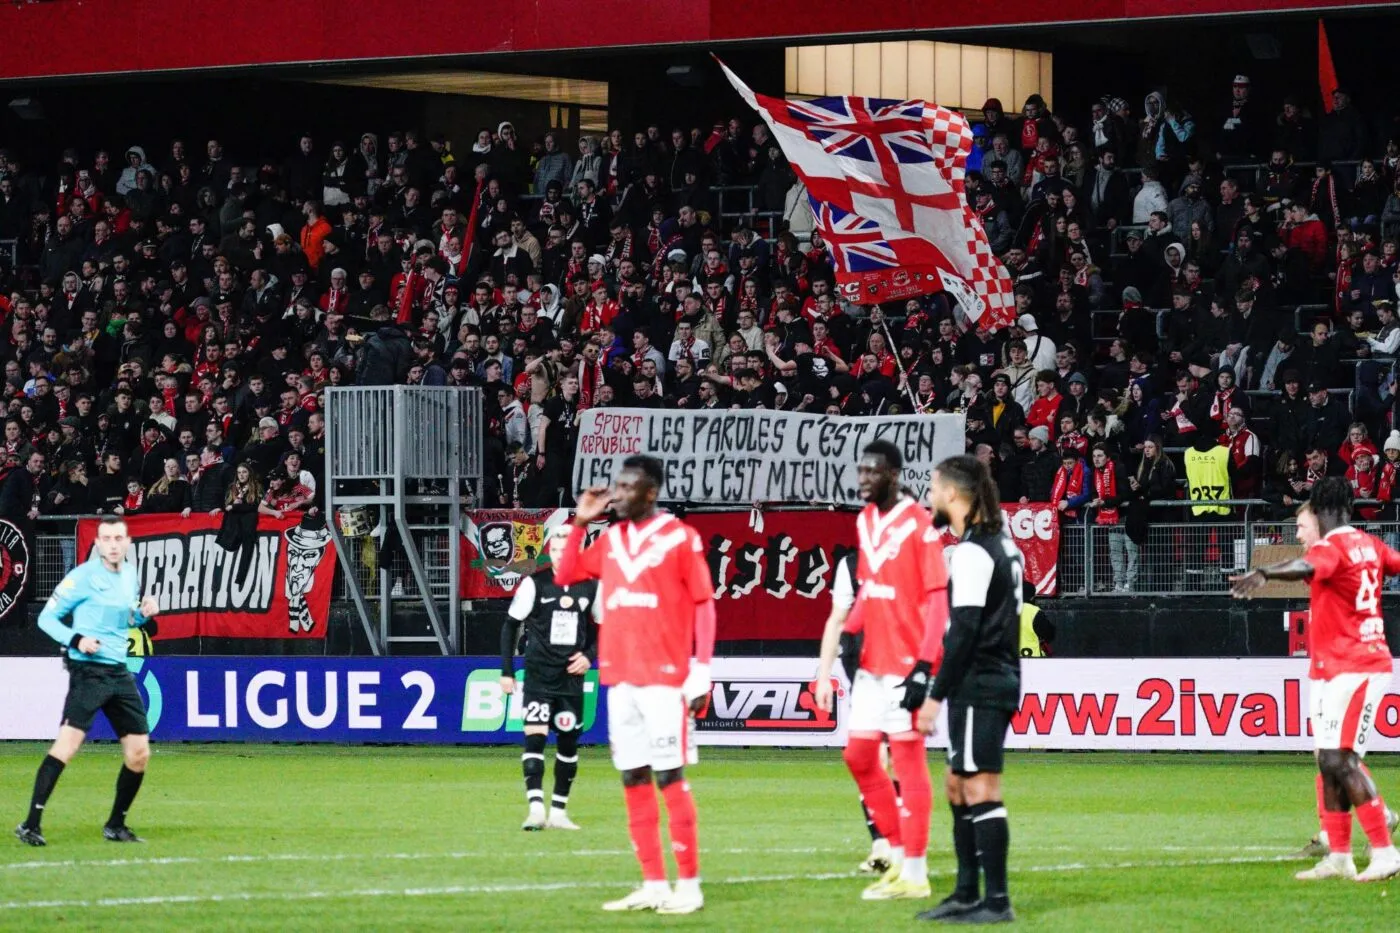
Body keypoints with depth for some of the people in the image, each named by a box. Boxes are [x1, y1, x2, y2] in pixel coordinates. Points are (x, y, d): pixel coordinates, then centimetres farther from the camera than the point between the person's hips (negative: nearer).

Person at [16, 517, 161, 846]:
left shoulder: (130, 575, 12)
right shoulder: (83, 576, -8)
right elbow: (47, 617, -5)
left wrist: (143, 614, 6)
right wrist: (76, 639, -20)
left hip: (119, 671, 7)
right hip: (88, 668, -7)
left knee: (139, 753, 6)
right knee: (68, 742, -20)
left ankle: (116, 826, 21)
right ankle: (31, 824, -21)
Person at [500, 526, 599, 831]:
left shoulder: (591, 587, 2)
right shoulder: (534, 584, -6)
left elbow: (600, 629, 16)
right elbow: (510, 626, 1)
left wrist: (589, 656, -3)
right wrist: (507, 671, -2)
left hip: (571, 677, 3)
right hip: (539, 676, -3)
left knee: (568, 743, 7)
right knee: (535, 736, -16)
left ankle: (559, 811, 17)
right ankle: (536, 808, -23)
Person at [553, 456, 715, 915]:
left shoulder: (680, 538, -4)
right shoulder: (610, 539, 13)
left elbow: (704, 605, -5)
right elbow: (565, 576, 21)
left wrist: (701, 671, -11)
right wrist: (580, 523, 11)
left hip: (664, 678, -6)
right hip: (620, 678, 6)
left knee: (669, 778, -7)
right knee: (634, 781, 5)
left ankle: (688, 884, -2)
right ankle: (653, 884, 9)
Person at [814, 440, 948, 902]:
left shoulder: (919, 525, -13)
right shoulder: (864, 522, 10)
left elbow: (938, 602, -15)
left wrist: (923, 668, -19)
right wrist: (849, 637, 14)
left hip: (904, 666, -8)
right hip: (871, 664, 8)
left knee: (908, 761, -3)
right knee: (859, 756, 10)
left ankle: (914, 873, 3)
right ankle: (898, 857, 22)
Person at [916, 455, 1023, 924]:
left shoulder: (973, 551, -15)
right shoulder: (1000, 541, 15)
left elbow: (964, 630, -20)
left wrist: (936, 696, -18)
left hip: (980, 686, -10)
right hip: (997, 679, 10)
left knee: (980, 788, -9)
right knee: (959, 785, 16)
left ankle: (996, 901, -9)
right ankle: (967, 894, 20)